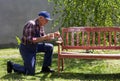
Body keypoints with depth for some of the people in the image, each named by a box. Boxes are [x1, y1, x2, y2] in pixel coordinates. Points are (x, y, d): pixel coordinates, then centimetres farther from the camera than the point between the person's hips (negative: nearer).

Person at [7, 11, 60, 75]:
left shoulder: (41, 25, 2)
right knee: (31, 72, -10)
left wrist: (53, 35, -4)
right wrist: (45, 37, -32)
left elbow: (42, 37, 11)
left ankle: (45, 68, 10)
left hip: (34, 46, 9)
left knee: (49, 47, -1)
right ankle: (12, 65, 9)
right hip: (26, 48, -9)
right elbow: (30, 40, -30)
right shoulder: (31, 24, -25)